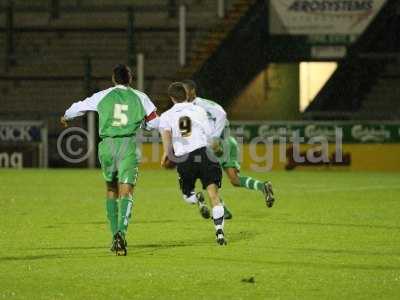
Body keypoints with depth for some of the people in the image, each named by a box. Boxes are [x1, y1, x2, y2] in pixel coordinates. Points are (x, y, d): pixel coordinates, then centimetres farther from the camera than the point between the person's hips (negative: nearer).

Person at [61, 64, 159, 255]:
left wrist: (66, 117, 41)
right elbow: (154, 122, 15)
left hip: (107, 145, 1)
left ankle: (115, 235, 17)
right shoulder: (140, 98, 7)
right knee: (126, 193, -5)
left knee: (111, 190, 18)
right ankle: (121, 232, -27)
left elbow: (79, 107, 20)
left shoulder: (103, 96, 7)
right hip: (129, 146, -1)